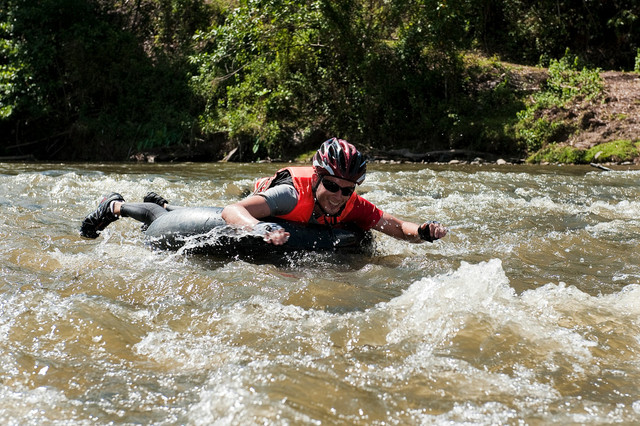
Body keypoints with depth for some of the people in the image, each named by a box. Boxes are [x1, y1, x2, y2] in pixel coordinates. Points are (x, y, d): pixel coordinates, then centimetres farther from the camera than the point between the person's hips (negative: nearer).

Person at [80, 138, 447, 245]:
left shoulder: (353, 207, -29)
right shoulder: (293, 194, -45)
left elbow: (396, 227, -29)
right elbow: (231, 211, -53)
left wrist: (424, 231, -49)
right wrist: (261, 229, -71)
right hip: (248, 215, -6)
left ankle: (163, 205, 58)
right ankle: (116, 206, 36)